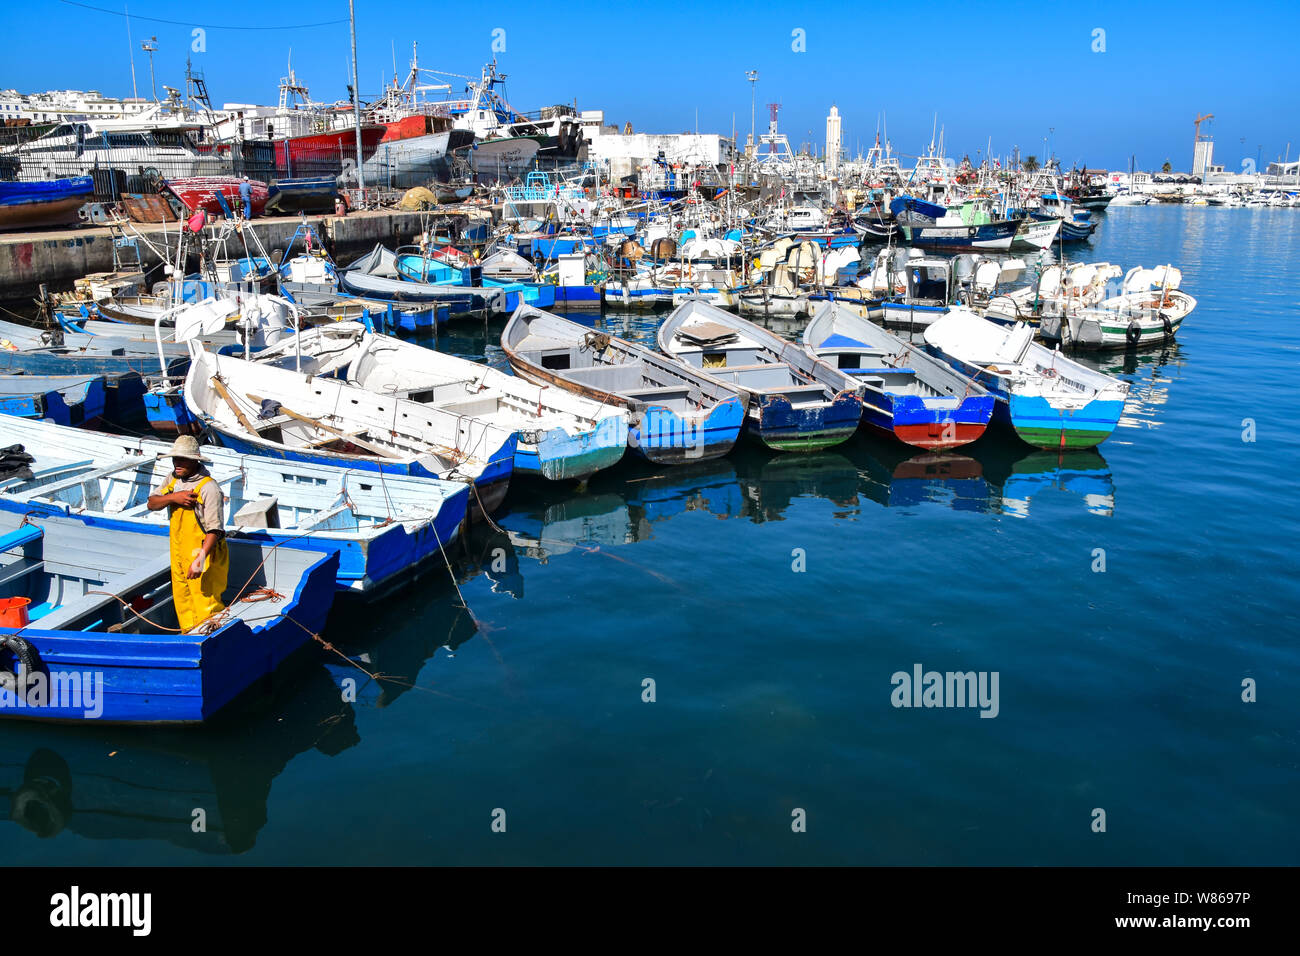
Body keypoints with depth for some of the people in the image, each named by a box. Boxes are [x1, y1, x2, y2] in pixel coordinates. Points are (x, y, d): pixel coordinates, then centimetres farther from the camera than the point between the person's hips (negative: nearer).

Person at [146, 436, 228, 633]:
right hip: (179, 553, 8)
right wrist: (173, 497, -16)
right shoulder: (174, 479, 5)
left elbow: (214, 529, -24)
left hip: (202, 553, -8)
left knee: (205, 605, -3)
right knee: (183, 601, 19)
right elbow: (152, 504, 5)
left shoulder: (208, 488, -21)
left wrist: (200, 559, -32)